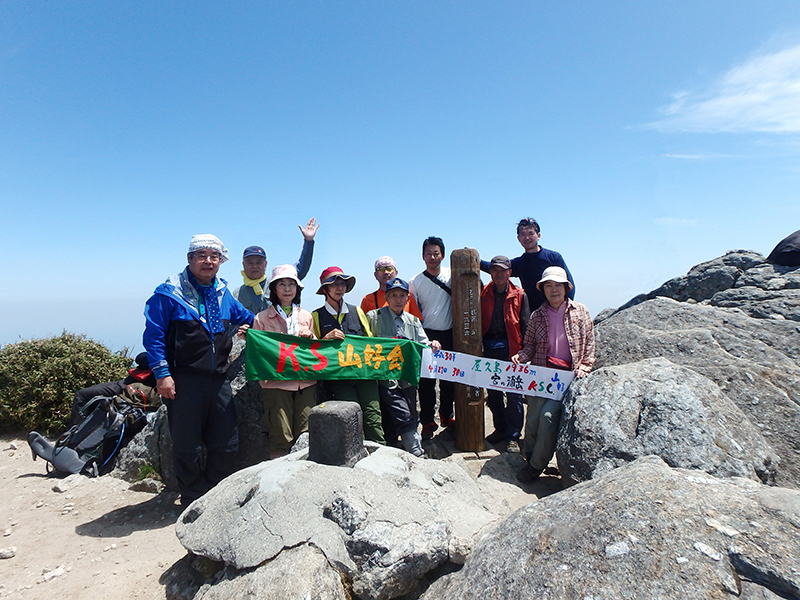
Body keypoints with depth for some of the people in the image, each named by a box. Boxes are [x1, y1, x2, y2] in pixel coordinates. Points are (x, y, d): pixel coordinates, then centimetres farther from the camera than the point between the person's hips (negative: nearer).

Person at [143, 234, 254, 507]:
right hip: (184, 380, -5)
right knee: (188, 447, 6)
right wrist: (162, 374, -12)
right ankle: (194, 501, 24)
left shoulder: (223, 293, 12)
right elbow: (153, 334, -8)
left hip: (218, 379, 6)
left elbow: (245, 317, 31)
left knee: (227, 445, 11)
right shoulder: (169, 293, -5)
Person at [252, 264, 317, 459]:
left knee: (306, 436, 4)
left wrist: (310, 337, 1)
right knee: (281, 437, -3)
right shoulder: (262, 318, 6)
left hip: (306, 382, 3)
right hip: (276, 383, -3)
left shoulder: (306, 316, 15)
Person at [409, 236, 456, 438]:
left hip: (449, 334, 1)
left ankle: (447, 415, 27)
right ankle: (428, 421, 11)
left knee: (449, 377, 10)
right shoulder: (415, 282, 0)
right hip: (427, 335, -1)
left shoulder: (452, 275, 0)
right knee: (426, 380, 0)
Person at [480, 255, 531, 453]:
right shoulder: (483, 294, 9)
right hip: (489, 349, 3)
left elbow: (525, 326, 2)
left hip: (511, 350, -3)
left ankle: (513, 436, 9)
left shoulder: (519, 296, 3)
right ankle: (500, 429, 28)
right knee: (492, 393, 11)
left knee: (513, 394, -2)